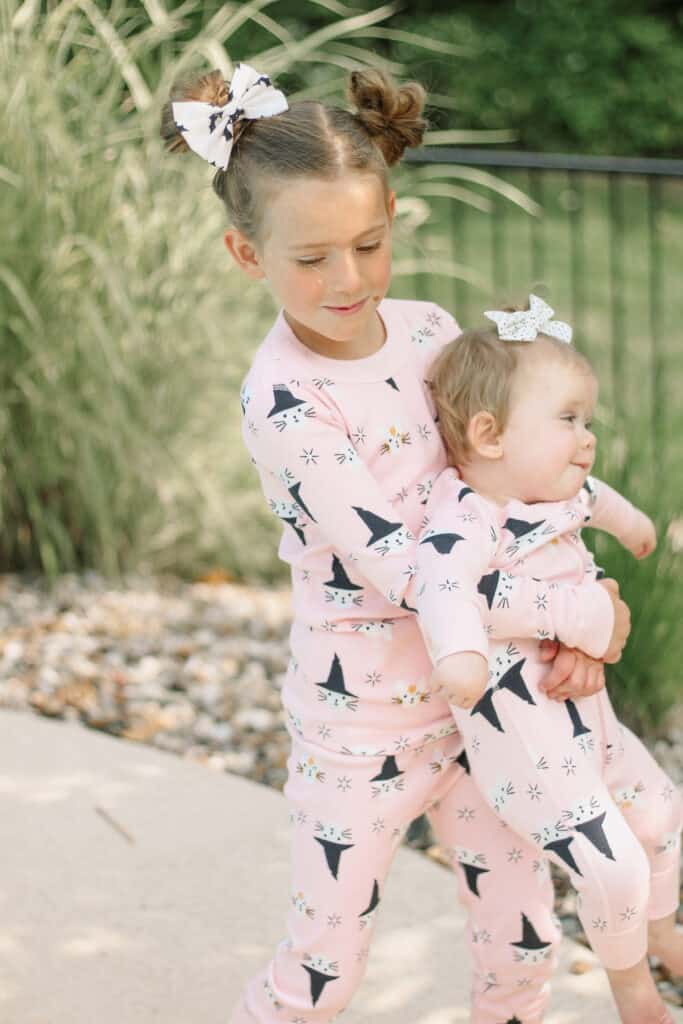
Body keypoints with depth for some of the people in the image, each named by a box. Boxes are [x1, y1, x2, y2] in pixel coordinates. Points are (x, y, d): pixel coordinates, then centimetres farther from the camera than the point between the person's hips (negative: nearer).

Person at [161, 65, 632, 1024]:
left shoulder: (429, 329, -3)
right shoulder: (285, 401, -22)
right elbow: (404, 572, -26)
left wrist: (572, 630, -10)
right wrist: (583, 613, -20)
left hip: (478, 701, 5)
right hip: (362, 726, -5)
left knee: (523, 947, 15)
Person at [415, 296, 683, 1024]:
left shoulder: (553, 493, 3)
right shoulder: (468, 517, -26)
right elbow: (442, 578, -47)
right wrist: (459, 650, -66)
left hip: (587, 719, 10)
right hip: (526, 746, -10)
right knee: (612, 869, -9)